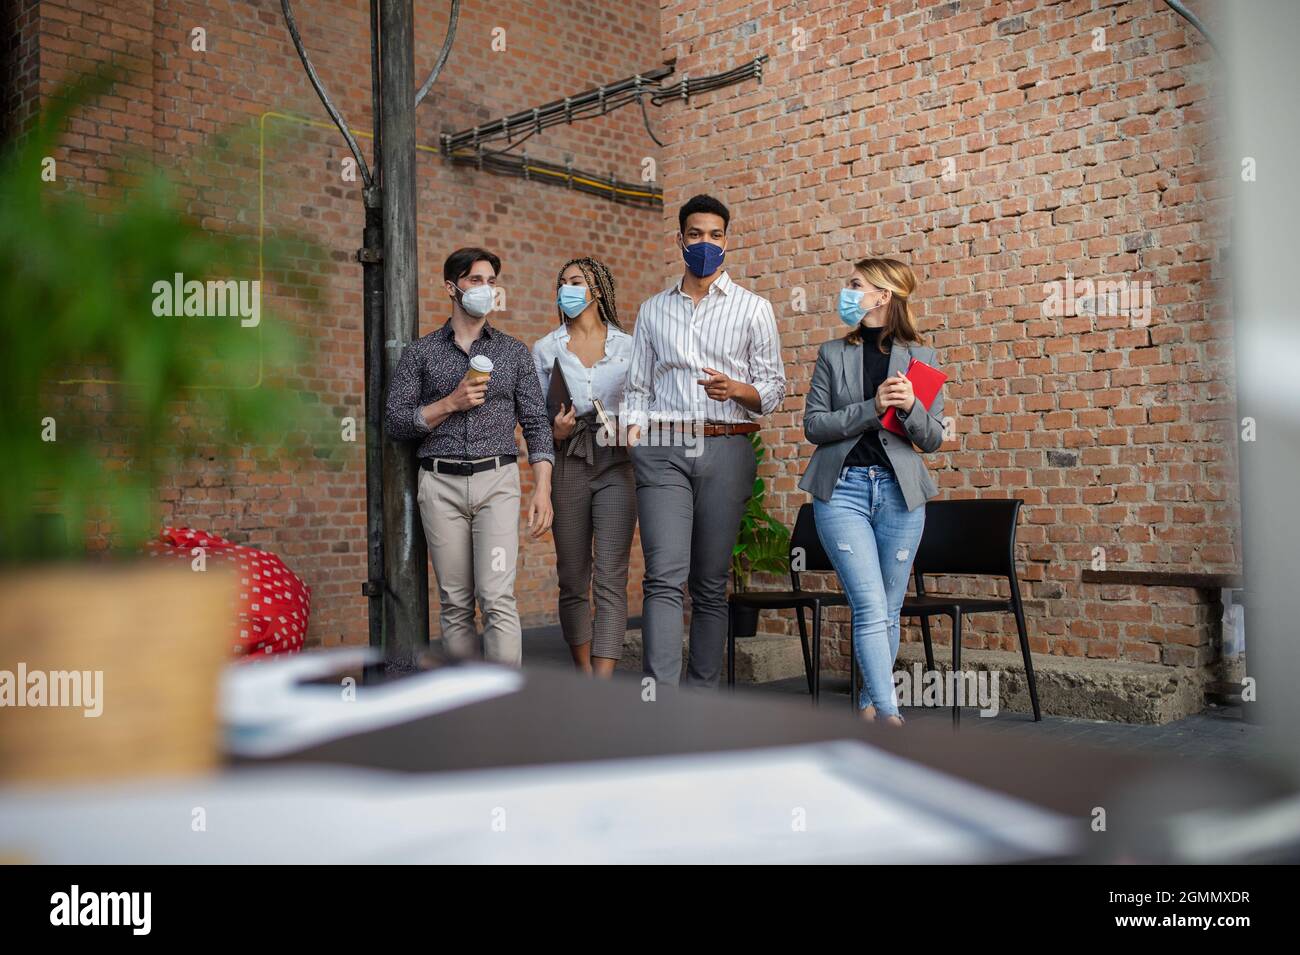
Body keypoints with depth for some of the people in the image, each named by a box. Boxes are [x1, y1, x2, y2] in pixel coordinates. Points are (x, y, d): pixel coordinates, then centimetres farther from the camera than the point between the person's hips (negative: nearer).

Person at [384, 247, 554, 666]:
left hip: (497, 480, -1)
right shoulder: (421, 352, 10)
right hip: (441, 485, 1)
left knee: (497, 597, -13)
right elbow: (395, 422, 4)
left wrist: (542, 490, -5)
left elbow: (536, 424, 7)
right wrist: (451, 403, -9)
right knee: (455, 604, 4)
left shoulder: (514, 352, 11)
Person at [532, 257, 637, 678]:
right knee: (573, 579, 5)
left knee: (611, 579, -9)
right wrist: (553, 431, -9)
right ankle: (584, 675, 18)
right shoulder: (546, 349, 11)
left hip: (616, 465, -1)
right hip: (568, 464, 2)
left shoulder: (627, 346, 8)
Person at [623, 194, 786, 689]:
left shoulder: (753, 308, 10)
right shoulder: (653, 309, 17)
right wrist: (631, 442, -1)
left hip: (726, 449, 0)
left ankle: (703, 693, 10)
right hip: (662, 449, 0)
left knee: (711, 584, 3)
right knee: (665, 578, -11)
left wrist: (736, 389, -14)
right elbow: (637, 388, 15)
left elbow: (774, 387, 7)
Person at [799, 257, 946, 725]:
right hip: (842, 489, -1)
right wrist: (871, 409, -12)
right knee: (871, 609, -11)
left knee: (888, 611, 7)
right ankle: (889, 715, -13)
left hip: (900, 492, 1)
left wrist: (911, 408, -15)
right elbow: (813, 424, 1)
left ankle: (870, 703, 22)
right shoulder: (833, 354, 9)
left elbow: (933, 439, 6)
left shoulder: (920, 358, 8)